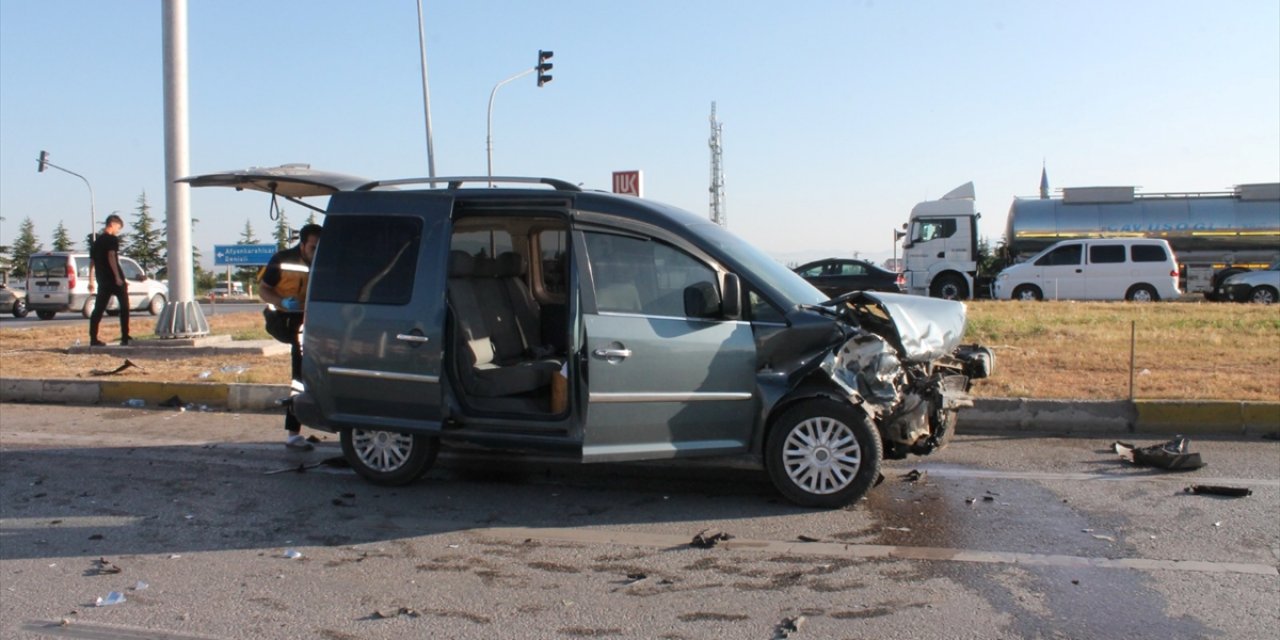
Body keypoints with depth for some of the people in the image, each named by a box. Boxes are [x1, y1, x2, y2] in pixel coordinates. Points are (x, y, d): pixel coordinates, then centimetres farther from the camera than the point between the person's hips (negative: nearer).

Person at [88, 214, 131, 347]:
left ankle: (93, 338, 1)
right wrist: (118, 277, -21)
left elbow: (92, 261, 18)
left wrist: (91, 281, 20)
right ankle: (125, 337, -2)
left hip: (102, 280, 7)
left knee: (98, 309, 5)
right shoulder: (112, 239, -6)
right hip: (114, 279, -7)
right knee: (124, 307, 2)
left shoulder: (97, 241, 17)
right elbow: (111, 257, -18)